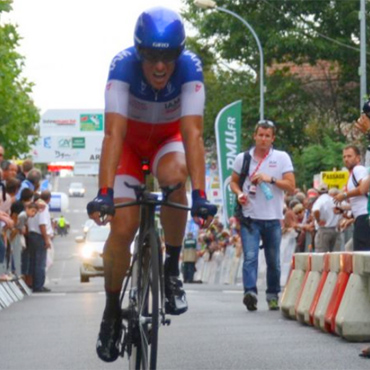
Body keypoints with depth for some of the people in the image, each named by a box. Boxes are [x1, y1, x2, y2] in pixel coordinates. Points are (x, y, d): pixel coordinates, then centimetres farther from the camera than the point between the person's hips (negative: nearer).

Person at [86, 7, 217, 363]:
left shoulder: (190, 67, -31)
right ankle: (112, 309, 8)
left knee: (173, 176, -34)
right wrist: (104, 193, -48)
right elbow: (113, 133, -38)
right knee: (122, 225, -15)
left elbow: (193, 133, -37)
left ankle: (171, 271, -14)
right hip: (130, 141, 0)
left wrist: (199, 194, -46)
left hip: (169, 138, 0)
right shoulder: (123, 65, -33)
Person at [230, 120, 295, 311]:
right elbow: (233, 181, 18)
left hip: (273, 218, 0)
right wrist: (239, 193, -3)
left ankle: (273, 295, 21)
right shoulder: (242, 158, 7)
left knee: (273, 261, 8)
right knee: (250, 257, -15)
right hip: (250, 218, 0)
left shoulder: (282, 158, 3)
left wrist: (271, 179, -14)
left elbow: (291, 186, 0)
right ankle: (250, 292, -25)